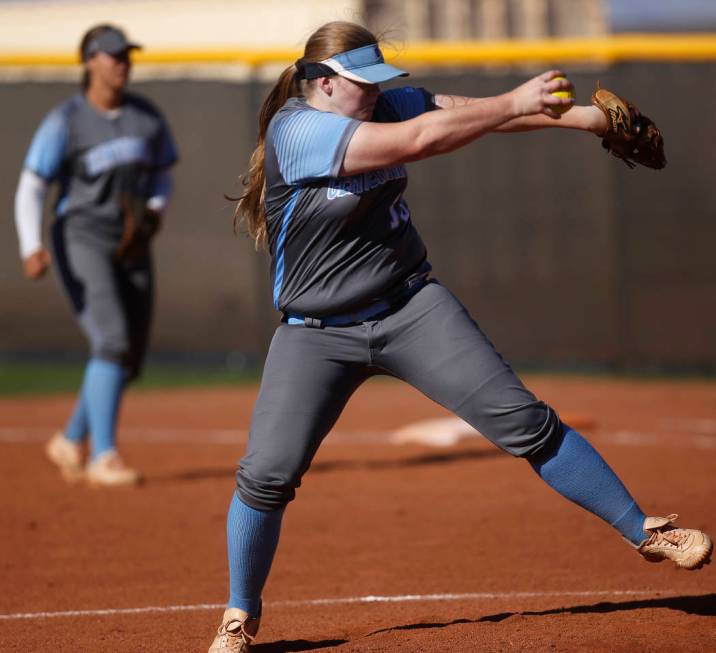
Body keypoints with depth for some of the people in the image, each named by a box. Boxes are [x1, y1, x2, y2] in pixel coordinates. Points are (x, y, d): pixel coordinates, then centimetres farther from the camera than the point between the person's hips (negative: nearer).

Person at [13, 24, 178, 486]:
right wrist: (32, 248, -27)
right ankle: (103, 457, -21)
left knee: (129, 360, 7)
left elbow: (162, 176, 17)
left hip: (132, 247, 6)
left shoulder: (148, 117, 6)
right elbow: (31, 189, -12)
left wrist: (155, 210, -6)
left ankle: (71, 442, 28)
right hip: (82, 242, -6)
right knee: (113, 340, -22)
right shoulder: (65, 122, -9)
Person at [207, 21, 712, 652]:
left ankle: (645, 532, 3)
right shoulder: (295, 129, -21)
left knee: (524, 421, -4)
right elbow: (419, 140, -28)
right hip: (318, 334, -4)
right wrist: (515, 103, -26)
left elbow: (477, 110, -7)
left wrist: (587, 117, -18)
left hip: (411, 306, 4)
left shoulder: (382, 105, -1)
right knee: (266, 476, -9)